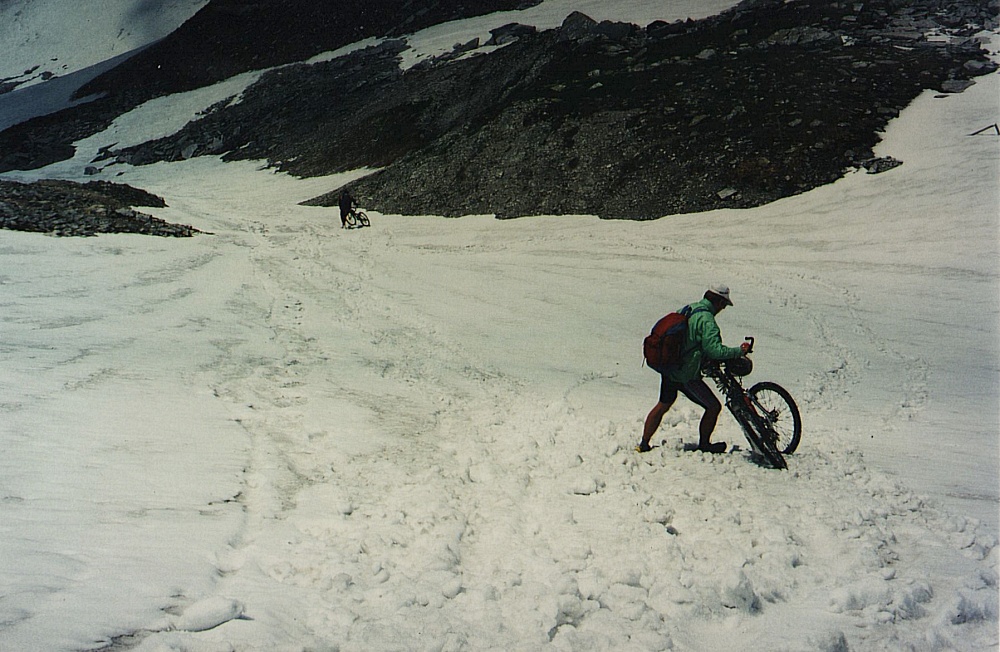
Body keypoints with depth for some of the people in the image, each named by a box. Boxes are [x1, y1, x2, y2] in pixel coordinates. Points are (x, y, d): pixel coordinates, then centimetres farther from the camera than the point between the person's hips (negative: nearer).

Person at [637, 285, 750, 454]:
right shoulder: (706, 320, -18)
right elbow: (715, 350, -27)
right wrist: (739, 351, -15)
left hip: (666, 368, 8)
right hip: (686, 375, -8)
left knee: (663, 404, 26)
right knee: (714, 406, 7)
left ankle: (644, 443, 29)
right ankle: (704, 444, 22)